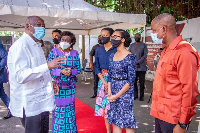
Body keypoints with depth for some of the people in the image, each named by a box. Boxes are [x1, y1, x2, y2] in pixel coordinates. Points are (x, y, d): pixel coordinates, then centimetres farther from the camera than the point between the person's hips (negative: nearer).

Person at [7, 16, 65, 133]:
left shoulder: (36, 45, 15)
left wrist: (50, 81, 10)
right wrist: (48, 66, -34)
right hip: (30, 105, -9)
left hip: (41, 102, 9)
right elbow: (20, 76, -28)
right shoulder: (20, 45, -17)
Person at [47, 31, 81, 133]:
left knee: (70, 108, 10)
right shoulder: (54, 52, -2)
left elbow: (79, 69, 6)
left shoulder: (75, 53, 5)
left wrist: (71, 72, -14)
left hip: (70, 86, 2)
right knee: (58, 108, 2)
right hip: (57, 85, -2)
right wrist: (61, 71, -19)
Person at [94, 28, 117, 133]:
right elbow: (96, 66, 9)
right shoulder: (99, 50, 8)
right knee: (104, 103, 6)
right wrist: (104, 81, -3)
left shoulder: (116, 49, -6)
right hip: (102, 78, 5)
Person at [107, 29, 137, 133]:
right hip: (113, 91, 6)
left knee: (127, 121, 3)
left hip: (125, 92, -6)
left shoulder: (130, 57, -11)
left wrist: (117, 95, -14)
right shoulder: (112, 56, 8)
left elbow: (131, 80, -14)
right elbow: (109, 75, 11)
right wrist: (109, 92, -2)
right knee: (115, 121, 13)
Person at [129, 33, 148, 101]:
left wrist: (138, 62, -13)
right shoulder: (132, 45, 14)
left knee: (142, 82, 1)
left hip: (141, 67, -2)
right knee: (134, 81, 5)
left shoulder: (144, 45, 6)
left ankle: (141, 96, 10)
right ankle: (135, 94, 16)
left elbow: (145, 55, -3)